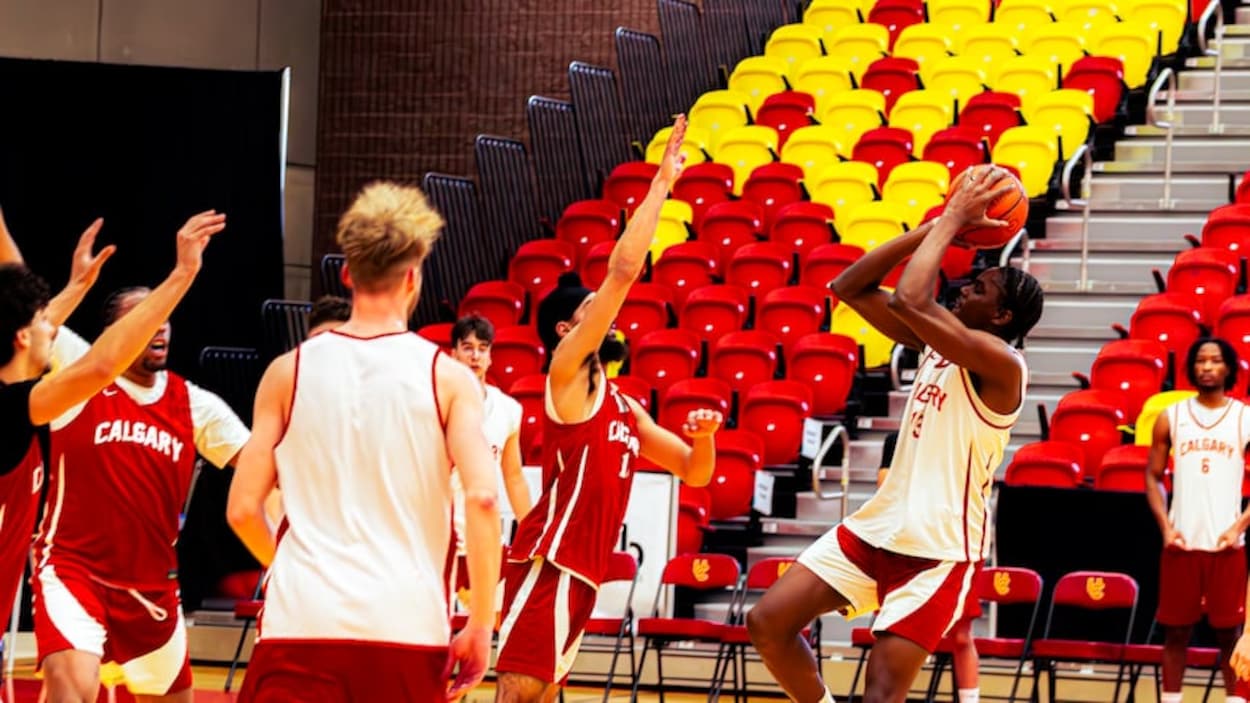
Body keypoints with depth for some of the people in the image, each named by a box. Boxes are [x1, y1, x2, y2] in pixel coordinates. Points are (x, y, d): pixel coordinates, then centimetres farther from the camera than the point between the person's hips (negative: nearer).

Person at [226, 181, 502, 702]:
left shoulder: (289, 371, 6)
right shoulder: (447, 377, 2)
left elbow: (242, 509, 5)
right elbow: (481, 499, -11)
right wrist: (481, 624, -4)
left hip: (302, 620, 0)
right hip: (406, 621, 0)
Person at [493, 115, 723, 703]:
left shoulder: (624, 407, 21)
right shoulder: (567, 372, -2)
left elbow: (694, 472, 24)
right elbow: (623, 272, -11)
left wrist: (704, 436, 1)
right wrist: (662, 184, -7)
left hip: (582, 569, 9)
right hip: (549, 561, -9)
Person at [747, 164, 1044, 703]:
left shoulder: (1001, 363, -17)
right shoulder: (934, 343, 8)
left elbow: (910, 300, -30)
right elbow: (850, 289, 7)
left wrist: (951, 223, -16)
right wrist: (939, 225, 1)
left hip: (938, 551, -8)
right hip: (877, 527, 8)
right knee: (767, 624, 1)